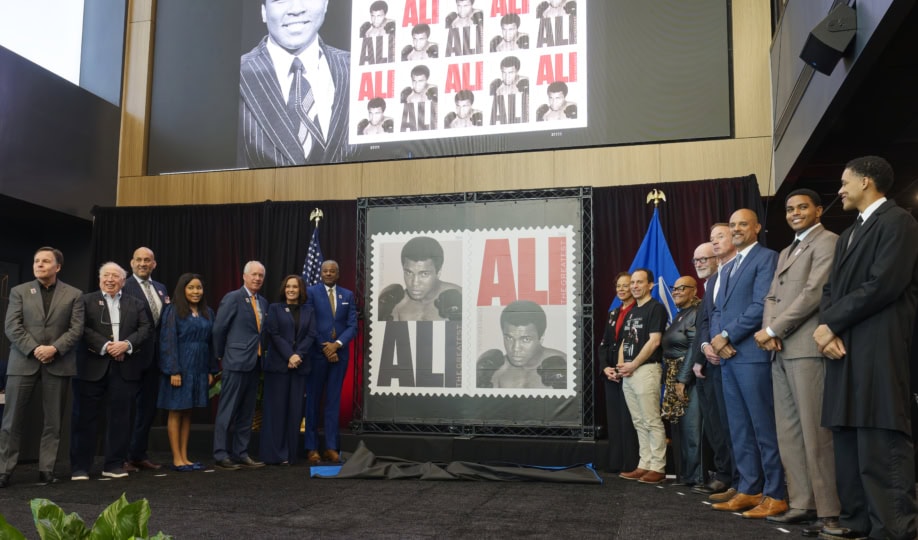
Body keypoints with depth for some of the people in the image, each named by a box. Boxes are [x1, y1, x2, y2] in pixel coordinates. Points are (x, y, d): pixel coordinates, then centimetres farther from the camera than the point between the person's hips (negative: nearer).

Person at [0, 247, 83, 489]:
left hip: (58, 364, 0)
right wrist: (34, 349, -14)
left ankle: (47, 469, 11)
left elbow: (76, 329, 0)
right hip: (23, 362, 0)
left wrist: (54, 348, -14)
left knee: (53, 421, 3)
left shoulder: (73, 295, 8)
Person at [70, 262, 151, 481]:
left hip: (125, 368, 2)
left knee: (120, 417, 5)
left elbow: (145, 329, 3)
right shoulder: (86, 301, 7)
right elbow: (83, 329, -6)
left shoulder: (136, 304, 15)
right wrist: (104, 346, -16)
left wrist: (126, 344, -13)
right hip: (92, 367, -2)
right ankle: (80, 467, 9)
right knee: (85, 417, 1)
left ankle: (115, 465, 14)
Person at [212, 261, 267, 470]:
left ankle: (241, 453, 18)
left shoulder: (263, 302, 13)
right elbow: (219, 329, -6)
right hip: (236, 362, -7)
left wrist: (261, 354, 8)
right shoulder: (232, 298, -7)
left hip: (254, 363, 7)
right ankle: (221, 455, 5)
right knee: (228, 411, -1)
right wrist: (221, 355, 0)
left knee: (246, 412, 11)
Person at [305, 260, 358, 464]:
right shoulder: (311, 292, 1)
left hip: (339, 354, 3)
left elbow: (352, 325, 4)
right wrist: (324, 348, -9)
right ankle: (312, 448, 8)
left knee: (333, 401, 6)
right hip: (317, 353, -2)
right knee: (313, 400, 3)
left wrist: (337, 344, -11)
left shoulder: (348, 295, 10)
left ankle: (331, 447, 9)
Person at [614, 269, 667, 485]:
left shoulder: (656, 308, -5)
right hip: (628, 373, 8)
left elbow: (654, 341, -13)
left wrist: (633, 365, -12)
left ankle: (657, 468, -1)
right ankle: (644, 465, 14)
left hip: (646, 370, -8)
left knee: (652, 422, -6)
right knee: (639, 423, 10)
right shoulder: (631, 312, 19)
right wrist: (620, 366, 3)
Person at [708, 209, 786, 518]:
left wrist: (727, 336, -13)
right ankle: (749, 490, 16)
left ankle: (775, 495, 2)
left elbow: (761, 306, -14)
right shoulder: (727, 268, 22)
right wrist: (716, 337, -1)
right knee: (739, 429, 10)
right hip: (728, 356, 8)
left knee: (764, 427, -5)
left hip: (752, 353, -8)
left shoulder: (766, 258, -4)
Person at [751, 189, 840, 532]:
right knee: (788, 431, 7)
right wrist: (768, 331, 0)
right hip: (781, 351, 8)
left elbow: (814, 293, -13)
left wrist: (772, 330, -10)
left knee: (815, 431, -8)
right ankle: (802, 504, 12)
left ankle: (830, 511, -3)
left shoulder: (827, 242, -2)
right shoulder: (786, 252, 25)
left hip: (808, 347, -8)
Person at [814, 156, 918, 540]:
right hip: (845, 350, 9)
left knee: (881, 445, -9)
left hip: (878, 350, -9)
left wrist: (832, 325, -10)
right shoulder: (848, 235, 24)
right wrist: (827, 329, -3)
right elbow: (831, 288, 17)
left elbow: (884, 284, -16)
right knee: (848, 441, 10)